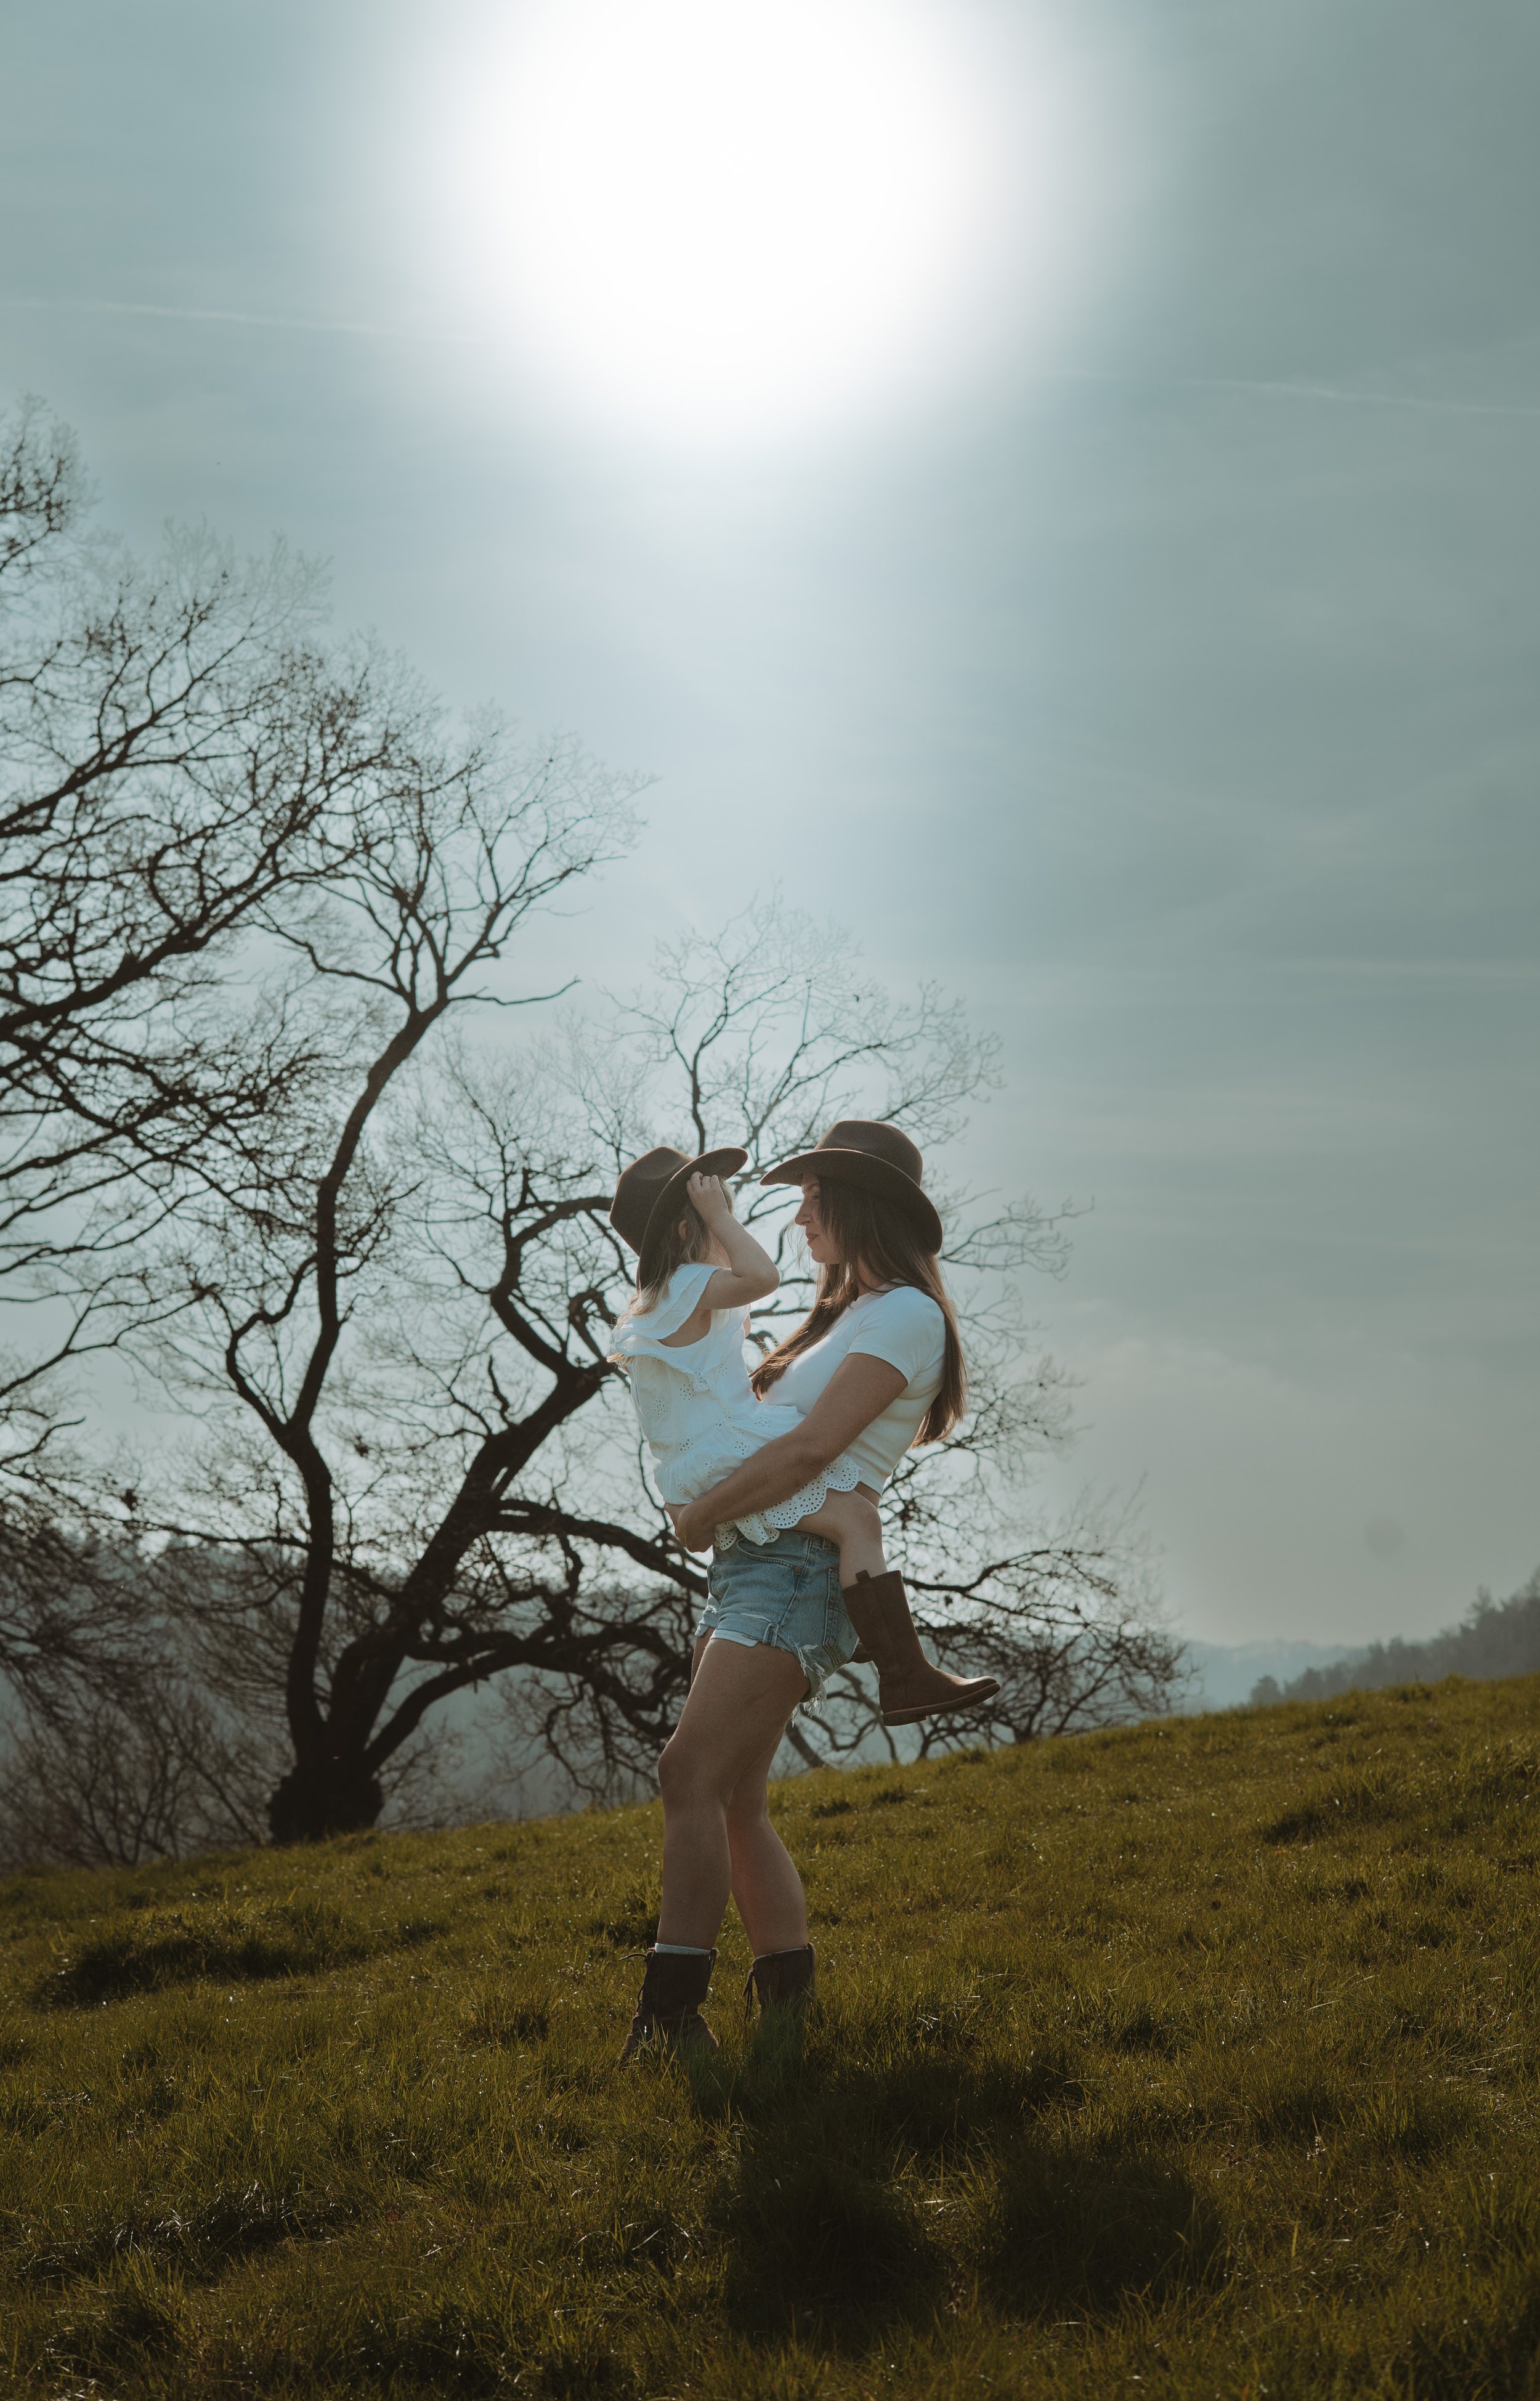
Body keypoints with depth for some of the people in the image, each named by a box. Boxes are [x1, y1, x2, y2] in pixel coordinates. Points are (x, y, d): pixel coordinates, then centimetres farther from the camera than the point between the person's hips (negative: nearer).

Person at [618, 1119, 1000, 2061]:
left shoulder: (905, 1314, -7)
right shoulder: (848, 1314, 24)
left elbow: (810, 1450, -16)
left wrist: (701, 1517, -8)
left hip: (799, 1568, -10)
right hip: (752, 1565, 10)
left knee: (692, 1775, -19)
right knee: (738, 1804, 6)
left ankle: (672, 2013, -22)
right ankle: (792, 2003, 8)